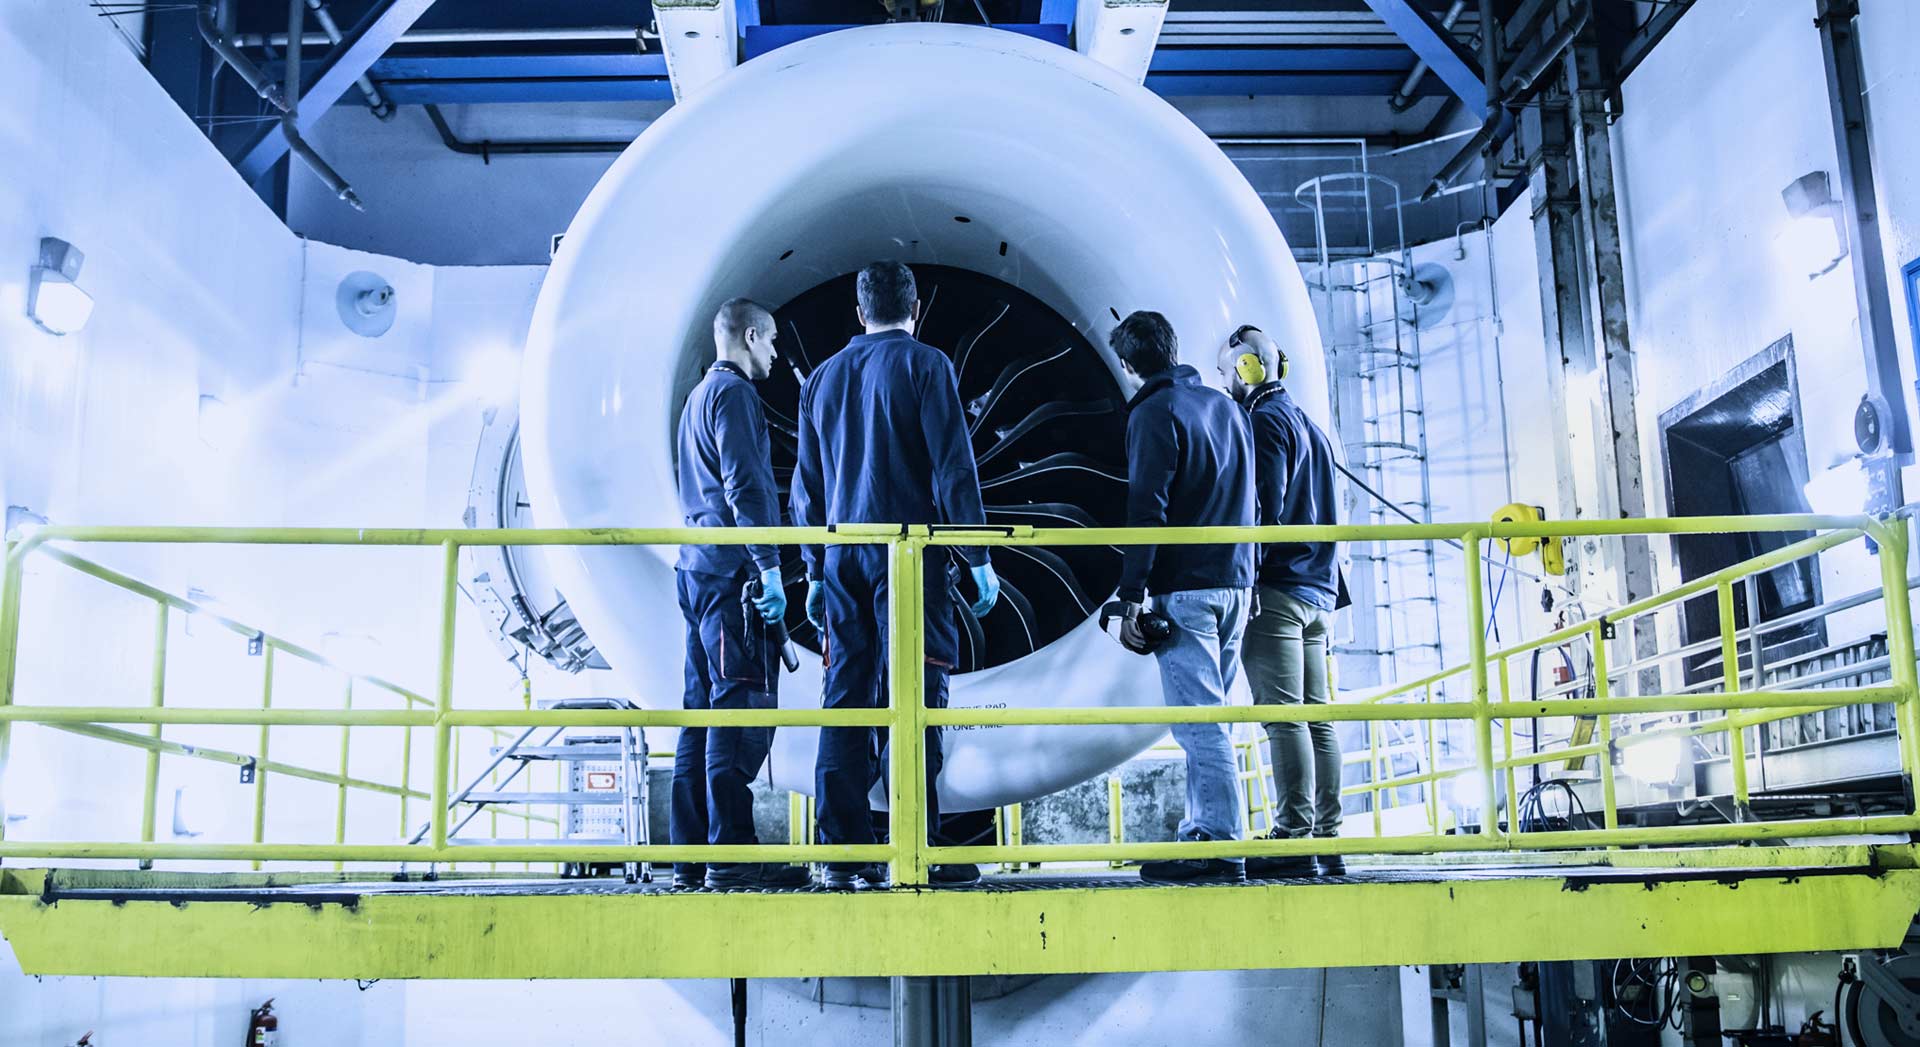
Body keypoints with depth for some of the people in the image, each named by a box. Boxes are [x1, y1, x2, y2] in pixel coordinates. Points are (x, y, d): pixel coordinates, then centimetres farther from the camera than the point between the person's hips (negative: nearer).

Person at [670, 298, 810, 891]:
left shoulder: (699, 396, 25)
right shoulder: (733, 392, -5)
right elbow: (744, 484, -16)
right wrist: (768, 566, -20)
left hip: (697, 567, 10)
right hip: (731, 567, -10)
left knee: (704, 708, 8)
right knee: (742, 707, -12)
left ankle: (691, 854, 9)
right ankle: (731, 856, -13)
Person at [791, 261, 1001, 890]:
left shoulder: (822, 378, 16)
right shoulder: (925, 365, 0)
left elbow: (807, 486, 17)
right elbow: (953, 468, -7)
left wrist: (816, 572, 21)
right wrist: (978, 559, -4)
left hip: (842, 555, 5)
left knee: (845, 699, 4)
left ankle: (844, 854, 4)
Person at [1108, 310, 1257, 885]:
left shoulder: (1155, 412, -7)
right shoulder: (1226, 406, 17)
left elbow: (1146, 509, -14)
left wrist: (1131, 597, -14)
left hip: (1185, 588, -8)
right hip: (1235, 584, 8)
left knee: (1199, 720, -7)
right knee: (1206, 717, 13)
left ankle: (1221, 844, -7)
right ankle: (1200, 831, 16)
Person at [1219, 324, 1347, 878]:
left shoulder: (1265, 421, -5)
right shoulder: (1309, 425, 23)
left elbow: (1264, 506, -16)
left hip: (1277, 587, -9)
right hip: (1317, 587, 9)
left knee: (1283, 715, -11)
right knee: (1316, 715, 7)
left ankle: (1293, 841, -12)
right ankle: (1326, 839, 8)